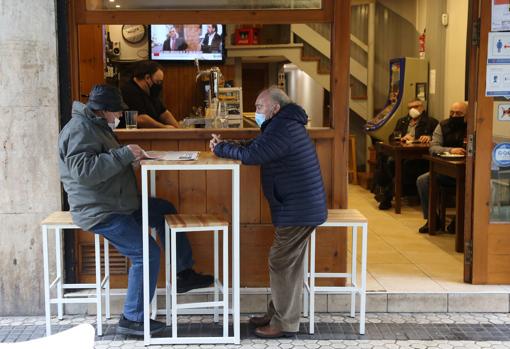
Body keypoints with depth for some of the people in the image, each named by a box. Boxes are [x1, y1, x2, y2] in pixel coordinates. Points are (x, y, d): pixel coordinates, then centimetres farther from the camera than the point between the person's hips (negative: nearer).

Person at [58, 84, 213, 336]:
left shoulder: (96, 125, 16)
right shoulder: (79, 129, -18)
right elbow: (83, 170, -31)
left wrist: (131, 155, 0)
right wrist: (123, 155, -30)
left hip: (117, 204, 11)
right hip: (99, 212, -11)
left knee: (165, 210, 14)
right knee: (147, 254, -15)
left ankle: (184, 274, 19)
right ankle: (132, 319, -2)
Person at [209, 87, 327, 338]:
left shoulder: (283, 127, -18)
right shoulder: (283, 125, 17)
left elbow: (251, 154, -24)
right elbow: (254, 148, 18)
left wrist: (221, 149, -9)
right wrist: (224, 146, 5)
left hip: (298, 209, -11)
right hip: (297, 207, 11)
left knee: (282, 264, -4)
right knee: (287, 263, 16)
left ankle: (285, 324, 4)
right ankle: (277, 314, 26)